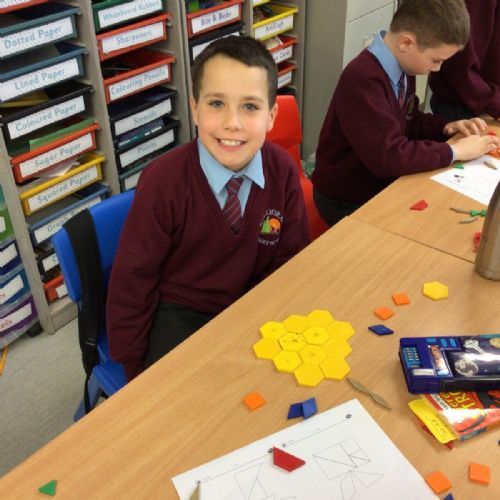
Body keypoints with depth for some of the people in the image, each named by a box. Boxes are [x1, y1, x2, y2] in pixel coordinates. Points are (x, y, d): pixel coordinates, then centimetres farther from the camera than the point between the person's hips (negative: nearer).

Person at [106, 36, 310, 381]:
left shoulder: (283, 171, -11)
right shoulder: (162, 182, -20)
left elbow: (289, 261, 2)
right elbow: (131, 284, -11)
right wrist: (142, 378, -4)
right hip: (180, 314, -3)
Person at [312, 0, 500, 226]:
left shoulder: (403, 67, -1)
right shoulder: (362, 80, -29)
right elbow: (388, 157, -34)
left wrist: (446, 127, -3)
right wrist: (455, 151, -24)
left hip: (383, 184, 8)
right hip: (347, 201, -8)